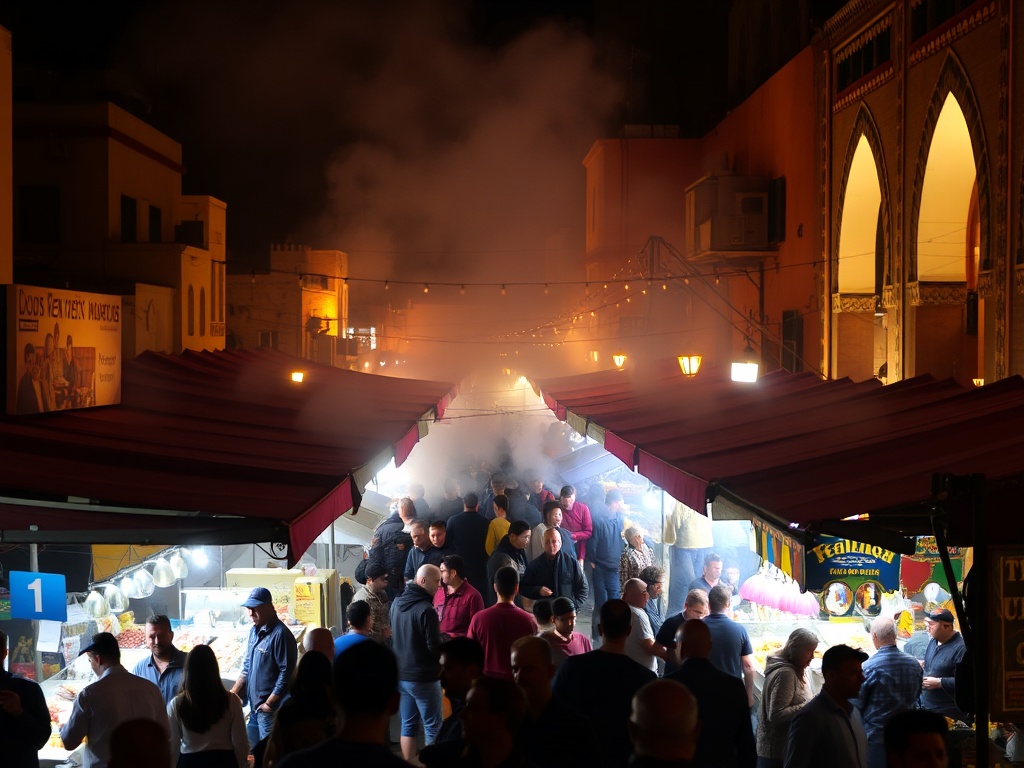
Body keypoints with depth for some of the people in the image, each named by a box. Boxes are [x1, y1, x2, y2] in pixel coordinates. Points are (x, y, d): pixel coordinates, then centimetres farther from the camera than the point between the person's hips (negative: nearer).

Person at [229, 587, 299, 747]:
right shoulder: (255, 630, 11)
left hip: (269, 709, -9)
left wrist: (269, 703, -17)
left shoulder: (280, 634, -16)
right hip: (254, 706, 9)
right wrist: (234, 692, 13)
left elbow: (286, 673, -19)